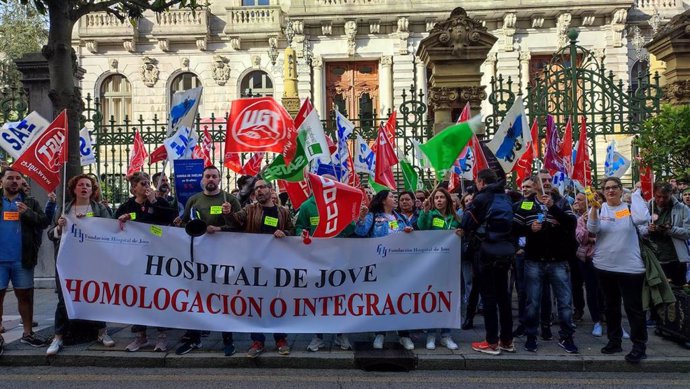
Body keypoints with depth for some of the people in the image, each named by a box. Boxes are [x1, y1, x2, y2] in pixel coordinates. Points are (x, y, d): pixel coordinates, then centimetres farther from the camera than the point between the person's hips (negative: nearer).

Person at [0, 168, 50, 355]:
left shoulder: (30, 202, 10)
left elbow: (44, 222, 0)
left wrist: (28, 213, -16)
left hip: (22, 259, 1)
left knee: (25, 296, 8)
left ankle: (27, 333, 19)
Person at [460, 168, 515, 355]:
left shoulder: (482, 198, -10)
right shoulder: (505, 198, 9)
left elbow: (465, 224, -8)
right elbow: (510, 223, 14)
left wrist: (466, 231, 15)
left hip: (486, 251, -6)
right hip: (505, 250, 6)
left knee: (488, 296, 0)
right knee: (503, 295, 11)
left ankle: (492, 342, 3)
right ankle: (507, 340, 18)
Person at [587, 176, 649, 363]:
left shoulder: (629, 209, -2)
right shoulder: (599, 209, 3)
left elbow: (643, 218, -23)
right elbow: (592, 229, -13)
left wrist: (636, 193, -14)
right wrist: (594, 207, -25)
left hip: (630, 267, -3)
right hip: (605, 266, 3)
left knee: (633, 307, 1)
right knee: (611, 306, 14)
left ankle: (639, 346, 11)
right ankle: (614, 340, 27)